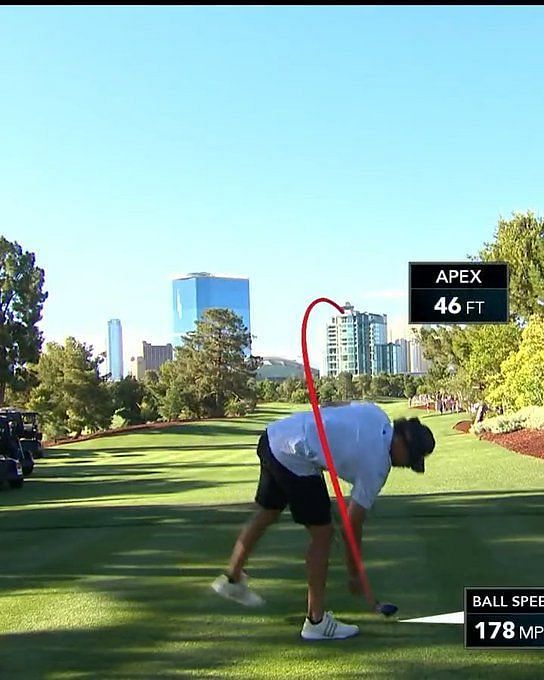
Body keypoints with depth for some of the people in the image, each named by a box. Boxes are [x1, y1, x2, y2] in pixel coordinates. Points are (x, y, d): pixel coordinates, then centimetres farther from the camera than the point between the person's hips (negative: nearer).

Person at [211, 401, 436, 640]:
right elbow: (352, 525, -5)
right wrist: (354, 575, 6)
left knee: (266, 515, 25)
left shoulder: (376, 414, 4)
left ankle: (232, 578, 44)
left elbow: (329, 408, 15)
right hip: (295, 461, -10)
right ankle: (316, 621, 8)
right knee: (322, 534, 0)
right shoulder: (376, 467, -12)